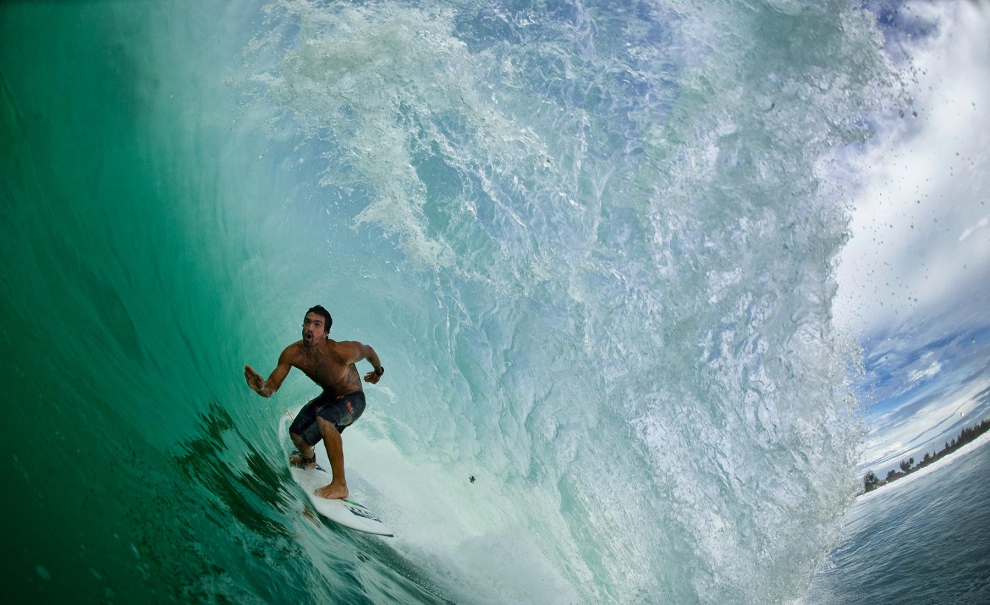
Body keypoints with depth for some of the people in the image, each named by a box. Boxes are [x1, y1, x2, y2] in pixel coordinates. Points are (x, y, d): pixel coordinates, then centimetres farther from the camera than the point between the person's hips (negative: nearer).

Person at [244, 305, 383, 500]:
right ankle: (308, 460, 46)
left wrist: (378, 371, 9)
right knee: (297, 433, 6)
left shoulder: (341, 352, -34)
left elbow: (368, 350, -12)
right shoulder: (292, 354, -22)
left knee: (324, 418, -35)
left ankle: (340, 485, -31)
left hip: (353, 398, -6)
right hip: (328, 397, 6)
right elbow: (271, 388, -20)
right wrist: (261, 387, -45)